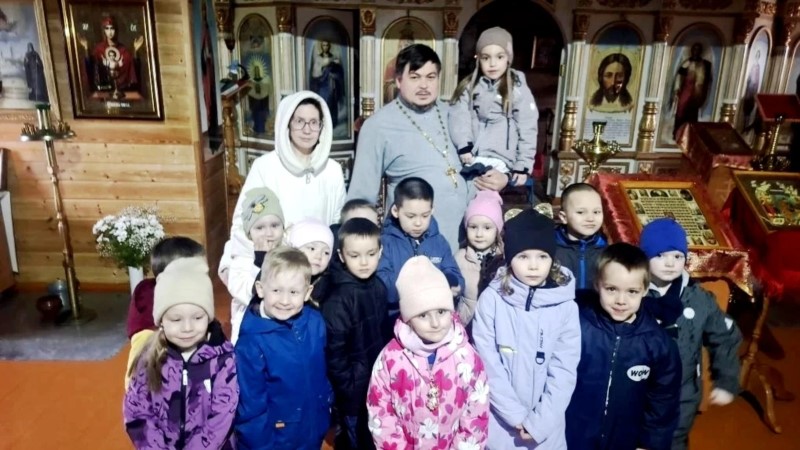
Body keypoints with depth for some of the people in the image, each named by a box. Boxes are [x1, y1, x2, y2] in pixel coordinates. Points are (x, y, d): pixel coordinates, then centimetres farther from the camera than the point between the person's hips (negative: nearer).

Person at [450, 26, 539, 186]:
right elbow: (458, 117, 0)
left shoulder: (518, 89, 4)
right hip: (472, 161, 3)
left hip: (501, 162, -3)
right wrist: (464, 146, -16)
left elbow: (528, 130, 2)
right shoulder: (469, 87, 11)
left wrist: (523, 166, -4)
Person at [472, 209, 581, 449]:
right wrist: (516, 415, -11)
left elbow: (564, 370, -6)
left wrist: (540, 421, -10)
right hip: (499, 420, 0)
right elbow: (487, 362, -10)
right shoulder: (491, 299, -10)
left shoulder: (566, 305, -7)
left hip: (547, 425, 1)